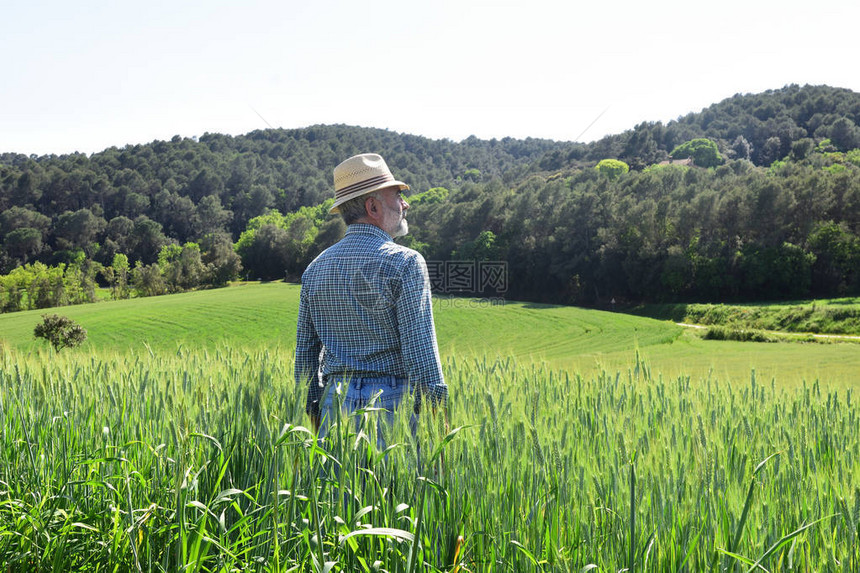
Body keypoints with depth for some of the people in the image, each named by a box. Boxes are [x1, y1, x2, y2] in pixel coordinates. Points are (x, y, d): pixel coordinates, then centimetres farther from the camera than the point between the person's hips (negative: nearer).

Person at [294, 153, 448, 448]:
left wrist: (313, 411, 20)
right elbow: (420, 347, -13)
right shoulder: (405, 262, -8)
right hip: (392, 402, -6)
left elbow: (305, 350, 13)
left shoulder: (315, 268, 11)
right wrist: (437, 412, -9)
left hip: (335, 402, 6)